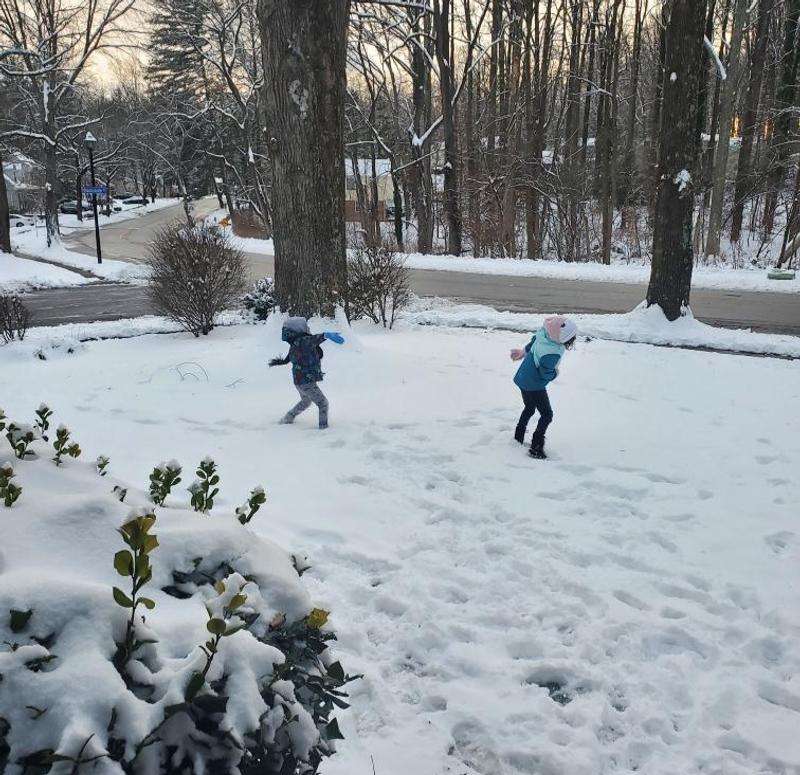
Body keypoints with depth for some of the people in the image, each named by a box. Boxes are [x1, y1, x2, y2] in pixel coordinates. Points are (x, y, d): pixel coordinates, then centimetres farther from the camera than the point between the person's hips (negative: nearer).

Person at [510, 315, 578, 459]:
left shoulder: (544, 331, -11)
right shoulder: (551, 354, -33)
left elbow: (533, 342, 10)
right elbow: (545, 375, -22)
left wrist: (523, 352, 29)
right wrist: (555, 372, 0)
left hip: (522, 379, 8)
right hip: (534, 385, -8)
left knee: (529, 409, 27)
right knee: (546, 414, 5)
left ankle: (518, 438, 37)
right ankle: (536, 448, 4)